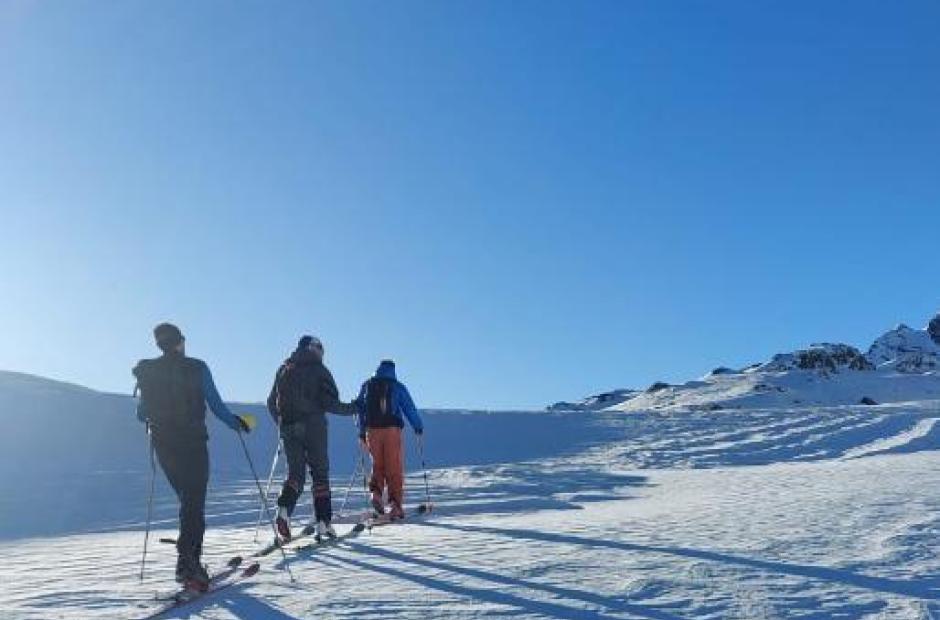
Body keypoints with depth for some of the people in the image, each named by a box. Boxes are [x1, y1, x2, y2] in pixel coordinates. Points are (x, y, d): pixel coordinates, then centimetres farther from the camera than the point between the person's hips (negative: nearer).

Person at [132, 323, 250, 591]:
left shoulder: (147, 372, 3)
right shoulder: (196, 368, -7)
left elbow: (141, 413, 7)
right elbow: (216, 405, -7)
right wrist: (236, 422, 10)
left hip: (163, 445, 4)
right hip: (192, 443, -4)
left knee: (188, 499, 18)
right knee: (194, 501, 0)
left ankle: (191, 560, 21)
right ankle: (187, 562, -13)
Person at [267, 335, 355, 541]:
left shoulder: (284, 370, 12)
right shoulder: (318, 370, -2)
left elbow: (271, 403, 14)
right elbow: (329, 403, -10)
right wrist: (351, 409, 5)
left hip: (288, 429, 4)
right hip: (313, 427, -4)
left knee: (295, 473, 10)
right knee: (320, 474, 5)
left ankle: (284, 509, -14)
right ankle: (323, 522, 3)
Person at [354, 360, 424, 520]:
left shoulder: (367, 386, 12)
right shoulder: (397, 386, 4)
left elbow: (360, 410, 14)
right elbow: (410, 409, 4)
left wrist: (362, 434, 20)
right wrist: (419, 428, 16)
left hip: (372, 430, 3)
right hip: (392, 429, -2)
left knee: (378, 465, 17)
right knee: (395, 468, 3)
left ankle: (376, 492, -6)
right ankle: (396, 504, -1)